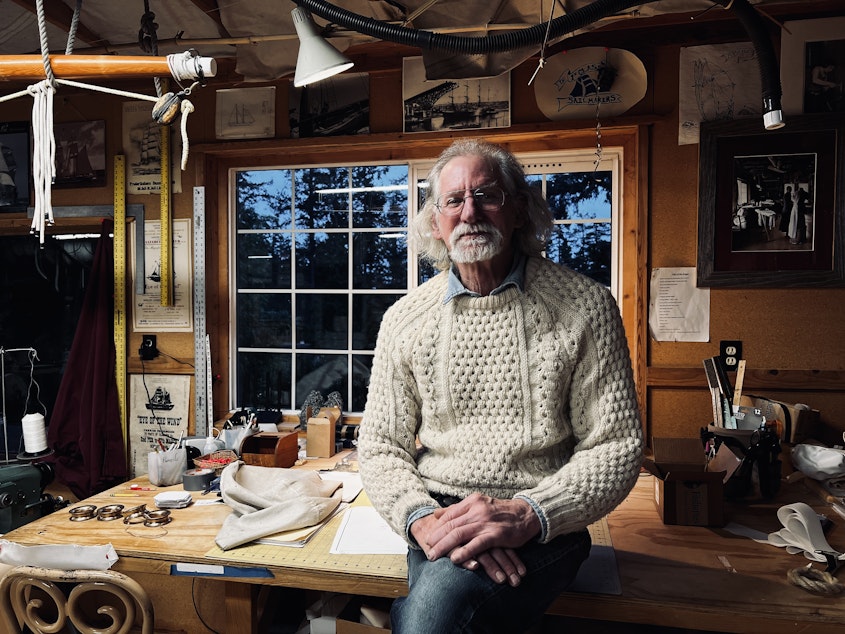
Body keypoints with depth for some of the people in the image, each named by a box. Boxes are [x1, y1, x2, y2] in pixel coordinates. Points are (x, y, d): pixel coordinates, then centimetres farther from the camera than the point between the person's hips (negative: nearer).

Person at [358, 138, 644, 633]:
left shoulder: (585, 306, -3)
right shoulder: (404, 319, 5)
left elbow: (617, 446, -3)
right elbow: (381, 447, 5)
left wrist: (526, 514, -18)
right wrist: (423, 519, -15)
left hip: (541, 531, -2)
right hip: (433, 523, 3)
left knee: (443, 592, -31)